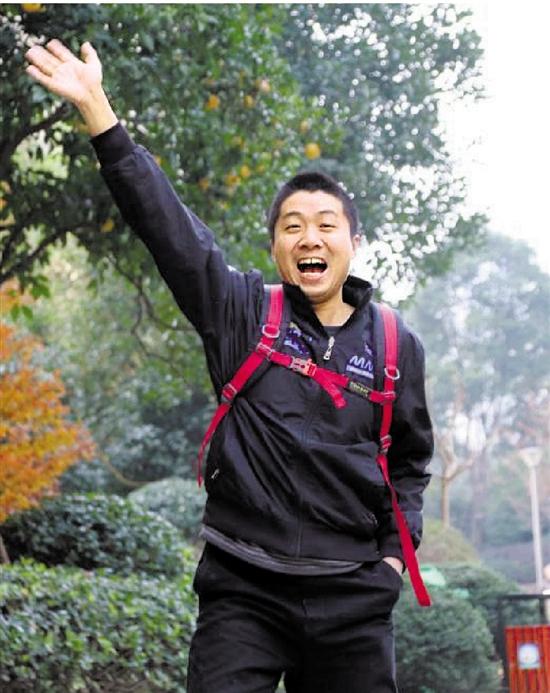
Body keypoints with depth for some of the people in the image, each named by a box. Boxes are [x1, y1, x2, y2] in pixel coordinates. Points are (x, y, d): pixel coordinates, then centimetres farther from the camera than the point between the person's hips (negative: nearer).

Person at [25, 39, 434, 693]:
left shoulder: (397, 344, 9)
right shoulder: (245, 314, 3)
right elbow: (168, 226, -7)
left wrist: (394, 552, 9)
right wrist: (98, 112, -14)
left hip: (354, 597, 2)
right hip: (244, 589, -2)